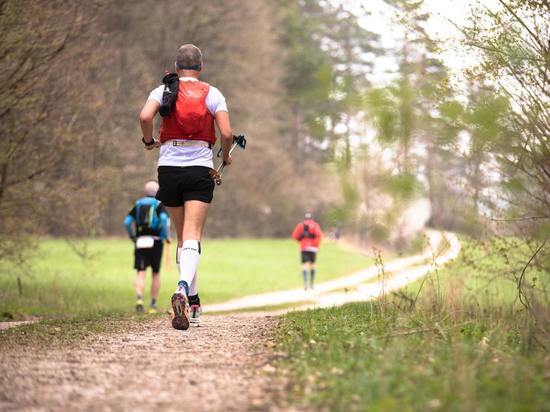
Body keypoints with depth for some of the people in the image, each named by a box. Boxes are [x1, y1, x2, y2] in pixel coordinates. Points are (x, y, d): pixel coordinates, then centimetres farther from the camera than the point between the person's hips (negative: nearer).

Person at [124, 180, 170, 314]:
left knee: (140, 273, -5)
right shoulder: (159, 204, 1)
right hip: (155, 241, -2)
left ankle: (139, 299, -28)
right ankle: (153, 305, 15)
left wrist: (133, 237, 17)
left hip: (140, 242, 2)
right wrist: (167, 236, -4)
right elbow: (164, 219, -17)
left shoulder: (138, 204, 11)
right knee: (156, 274, 12)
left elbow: (127, 222, 4)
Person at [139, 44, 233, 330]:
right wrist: (225, 156, 16)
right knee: (192, 237, -10)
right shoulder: (212, 94, 5)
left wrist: (149, 141, 7)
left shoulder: (163, 90, 6)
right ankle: (183, 290, -36)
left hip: (169, 167, 2)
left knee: (181, 237, 15)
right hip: (200, 167, -2)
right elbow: (226, 133, -4)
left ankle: (192, 302, 19)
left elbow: (145, 116, -13)